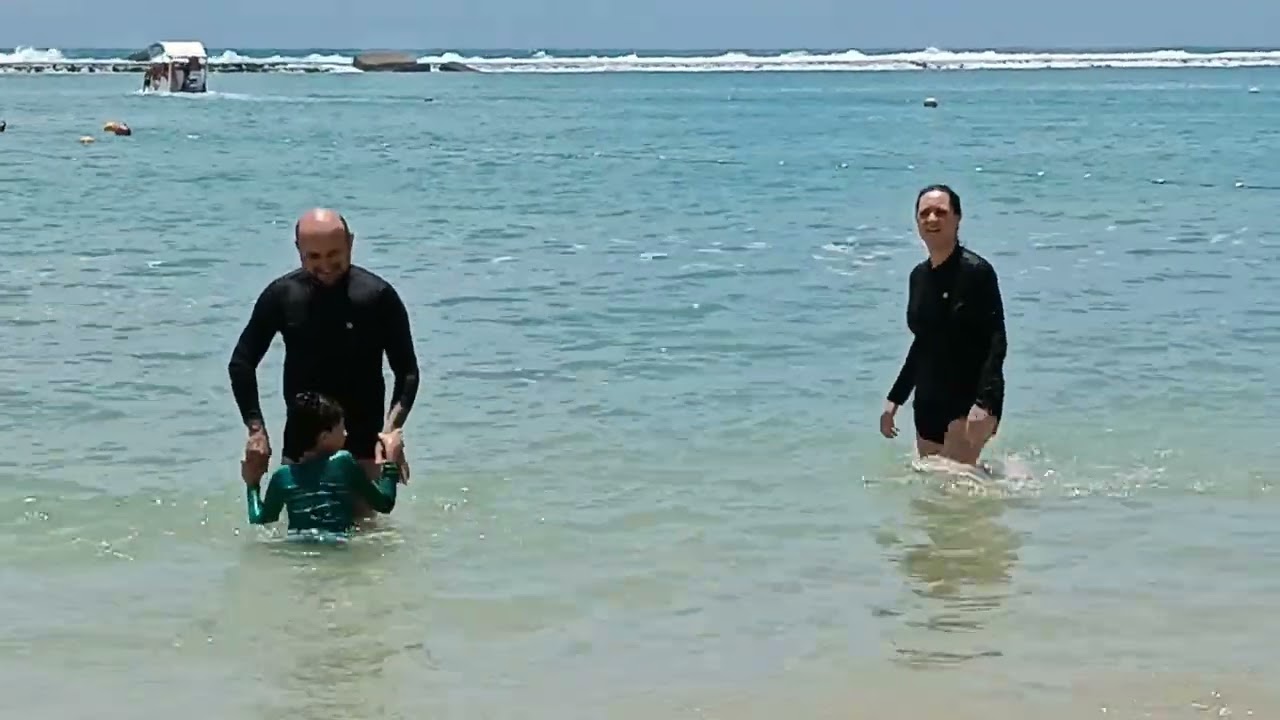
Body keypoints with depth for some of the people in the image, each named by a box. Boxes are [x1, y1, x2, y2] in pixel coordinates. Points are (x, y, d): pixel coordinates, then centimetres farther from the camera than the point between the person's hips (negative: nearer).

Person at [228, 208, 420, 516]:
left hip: (361, 446, -2)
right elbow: (241, 363, 5)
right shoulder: (282, 296, -2)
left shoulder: (377, 296, -8)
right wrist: (256, 429, -4)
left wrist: (392, 428, -18)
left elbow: (407, 372, -4)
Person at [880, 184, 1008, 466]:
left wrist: (984, 403, -26)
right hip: (929, 401, 8)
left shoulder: (976, 271, -11)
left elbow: (997, 342, -16)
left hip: (972, 398, -8)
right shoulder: (919, 276, 10)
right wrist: (895, 399, 18)